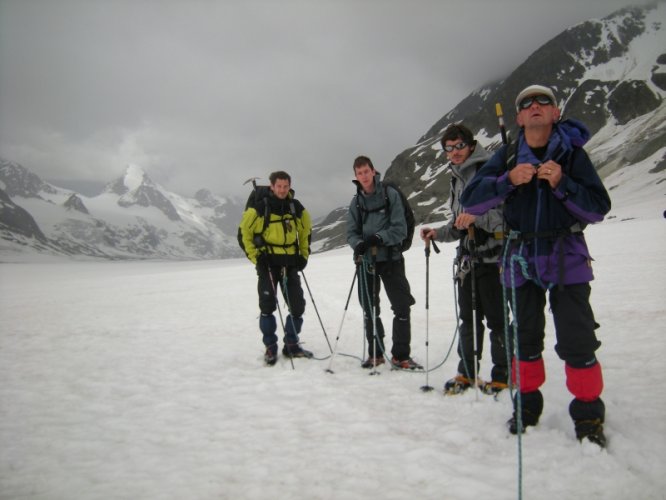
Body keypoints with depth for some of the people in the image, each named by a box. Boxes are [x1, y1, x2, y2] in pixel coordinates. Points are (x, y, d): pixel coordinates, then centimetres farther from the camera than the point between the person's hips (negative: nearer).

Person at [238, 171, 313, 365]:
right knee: (267, 306, -2)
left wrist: (304, 255, 10)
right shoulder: (259, 208, -9)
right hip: (268, 264, -4)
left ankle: (291, 345, 19)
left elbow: (306, 231, 19)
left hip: (290, 263, 4)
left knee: (298, 305, 3)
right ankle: (270, 348, 12)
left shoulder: (297, 208, 4)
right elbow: (244, 232, 0)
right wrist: (255, 256, -6)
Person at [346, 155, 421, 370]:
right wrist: (359, 244, -18)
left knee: (402, 307, -3)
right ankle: (375, 354, 25)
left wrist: (379, 238, -25)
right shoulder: (356, 201, 7)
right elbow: (351, 232, 4)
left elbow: (400, 228, -10)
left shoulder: (390, 194, -5)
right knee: (369, 309, 10)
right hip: (366, 261, 4)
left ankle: (400, 356, 10)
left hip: (391, 258, -3)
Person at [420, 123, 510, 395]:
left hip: (493, 256, -7)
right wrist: (438, 233, 9)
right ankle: (467, 372, 23)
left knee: (496, 318, -1)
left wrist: (477, 217, -29)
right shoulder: (457, 178, 18)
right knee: (469, 318, 12)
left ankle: (503, 375, 13)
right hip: (468, 258, 7)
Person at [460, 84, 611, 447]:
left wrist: (562, 184, -20)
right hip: (521, 257, 2)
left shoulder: (572, 153, -2)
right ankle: (527, 405, 27)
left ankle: (588, 413, 15)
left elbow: (598, 209, -6)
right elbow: (470, 202, -7)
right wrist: (508, 180, -21)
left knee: (577, 339, -2)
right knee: (525, 337, 11)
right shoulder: (507, 156, 2)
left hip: (566, 257, -2)